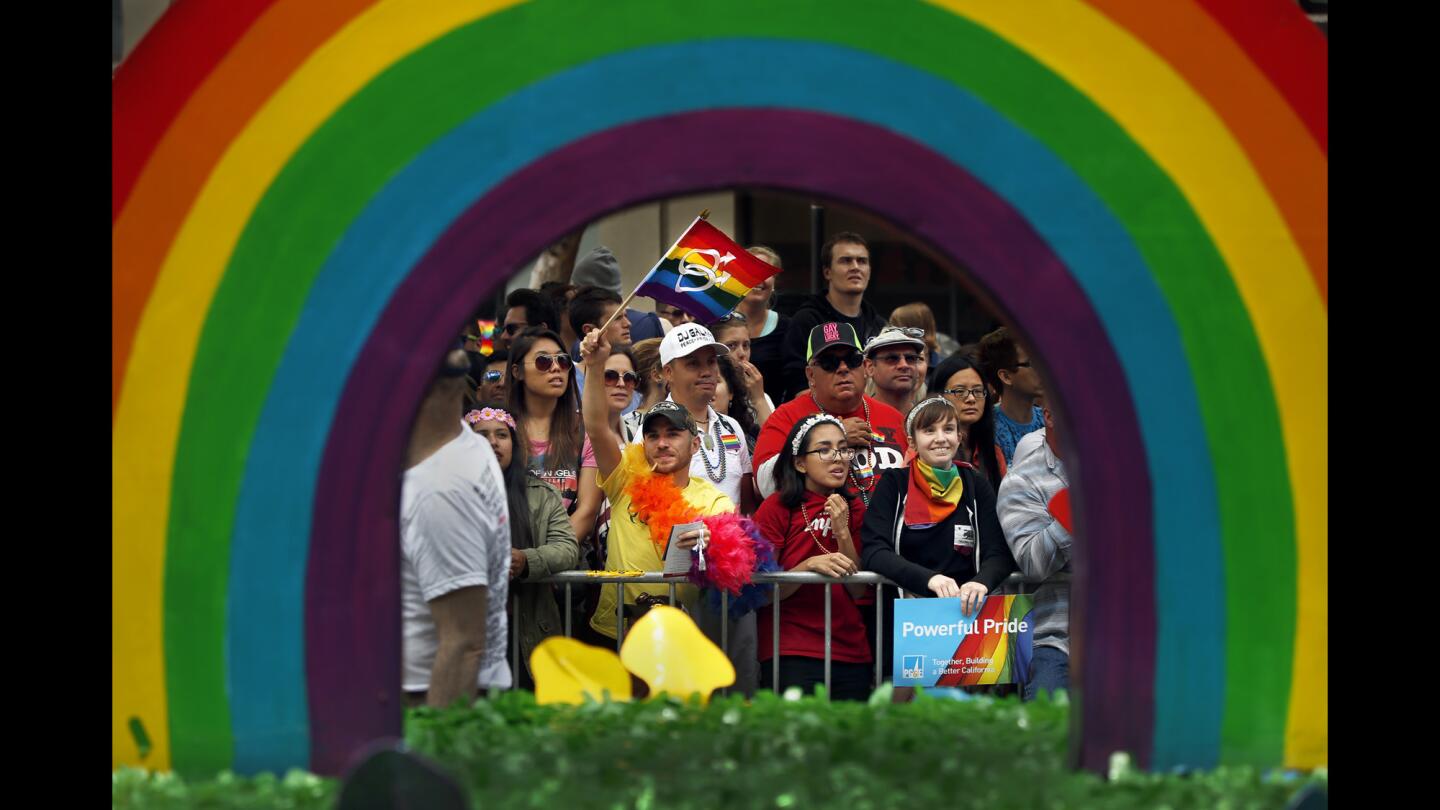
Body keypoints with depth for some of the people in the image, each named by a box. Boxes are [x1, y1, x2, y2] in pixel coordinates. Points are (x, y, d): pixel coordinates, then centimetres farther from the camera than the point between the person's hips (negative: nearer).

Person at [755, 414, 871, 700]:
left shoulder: (853, 511, 13)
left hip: (850, 654, 5)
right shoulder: (777, 508, -2)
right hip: (792, 654, -5)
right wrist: (809, 565, -21)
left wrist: (842, 533, -7)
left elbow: (858, 591, 5)